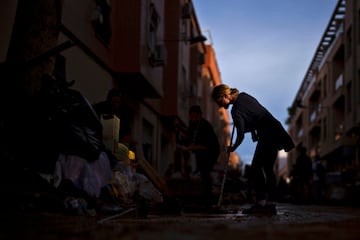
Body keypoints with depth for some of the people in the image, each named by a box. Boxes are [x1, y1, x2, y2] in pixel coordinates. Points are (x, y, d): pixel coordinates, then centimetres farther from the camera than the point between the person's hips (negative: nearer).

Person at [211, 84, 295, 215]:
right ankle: (270, 205, 10)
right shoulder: (243, 95, 9)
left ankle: (260, 203, -6)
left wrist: (232, 148, 0)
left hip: (267, 137, -9)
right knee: (267, 169, 9)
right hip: (275, 133, 9)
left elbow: (241, 135, -16)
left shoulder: (236, 111, -16)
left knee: (256, 169, -5)